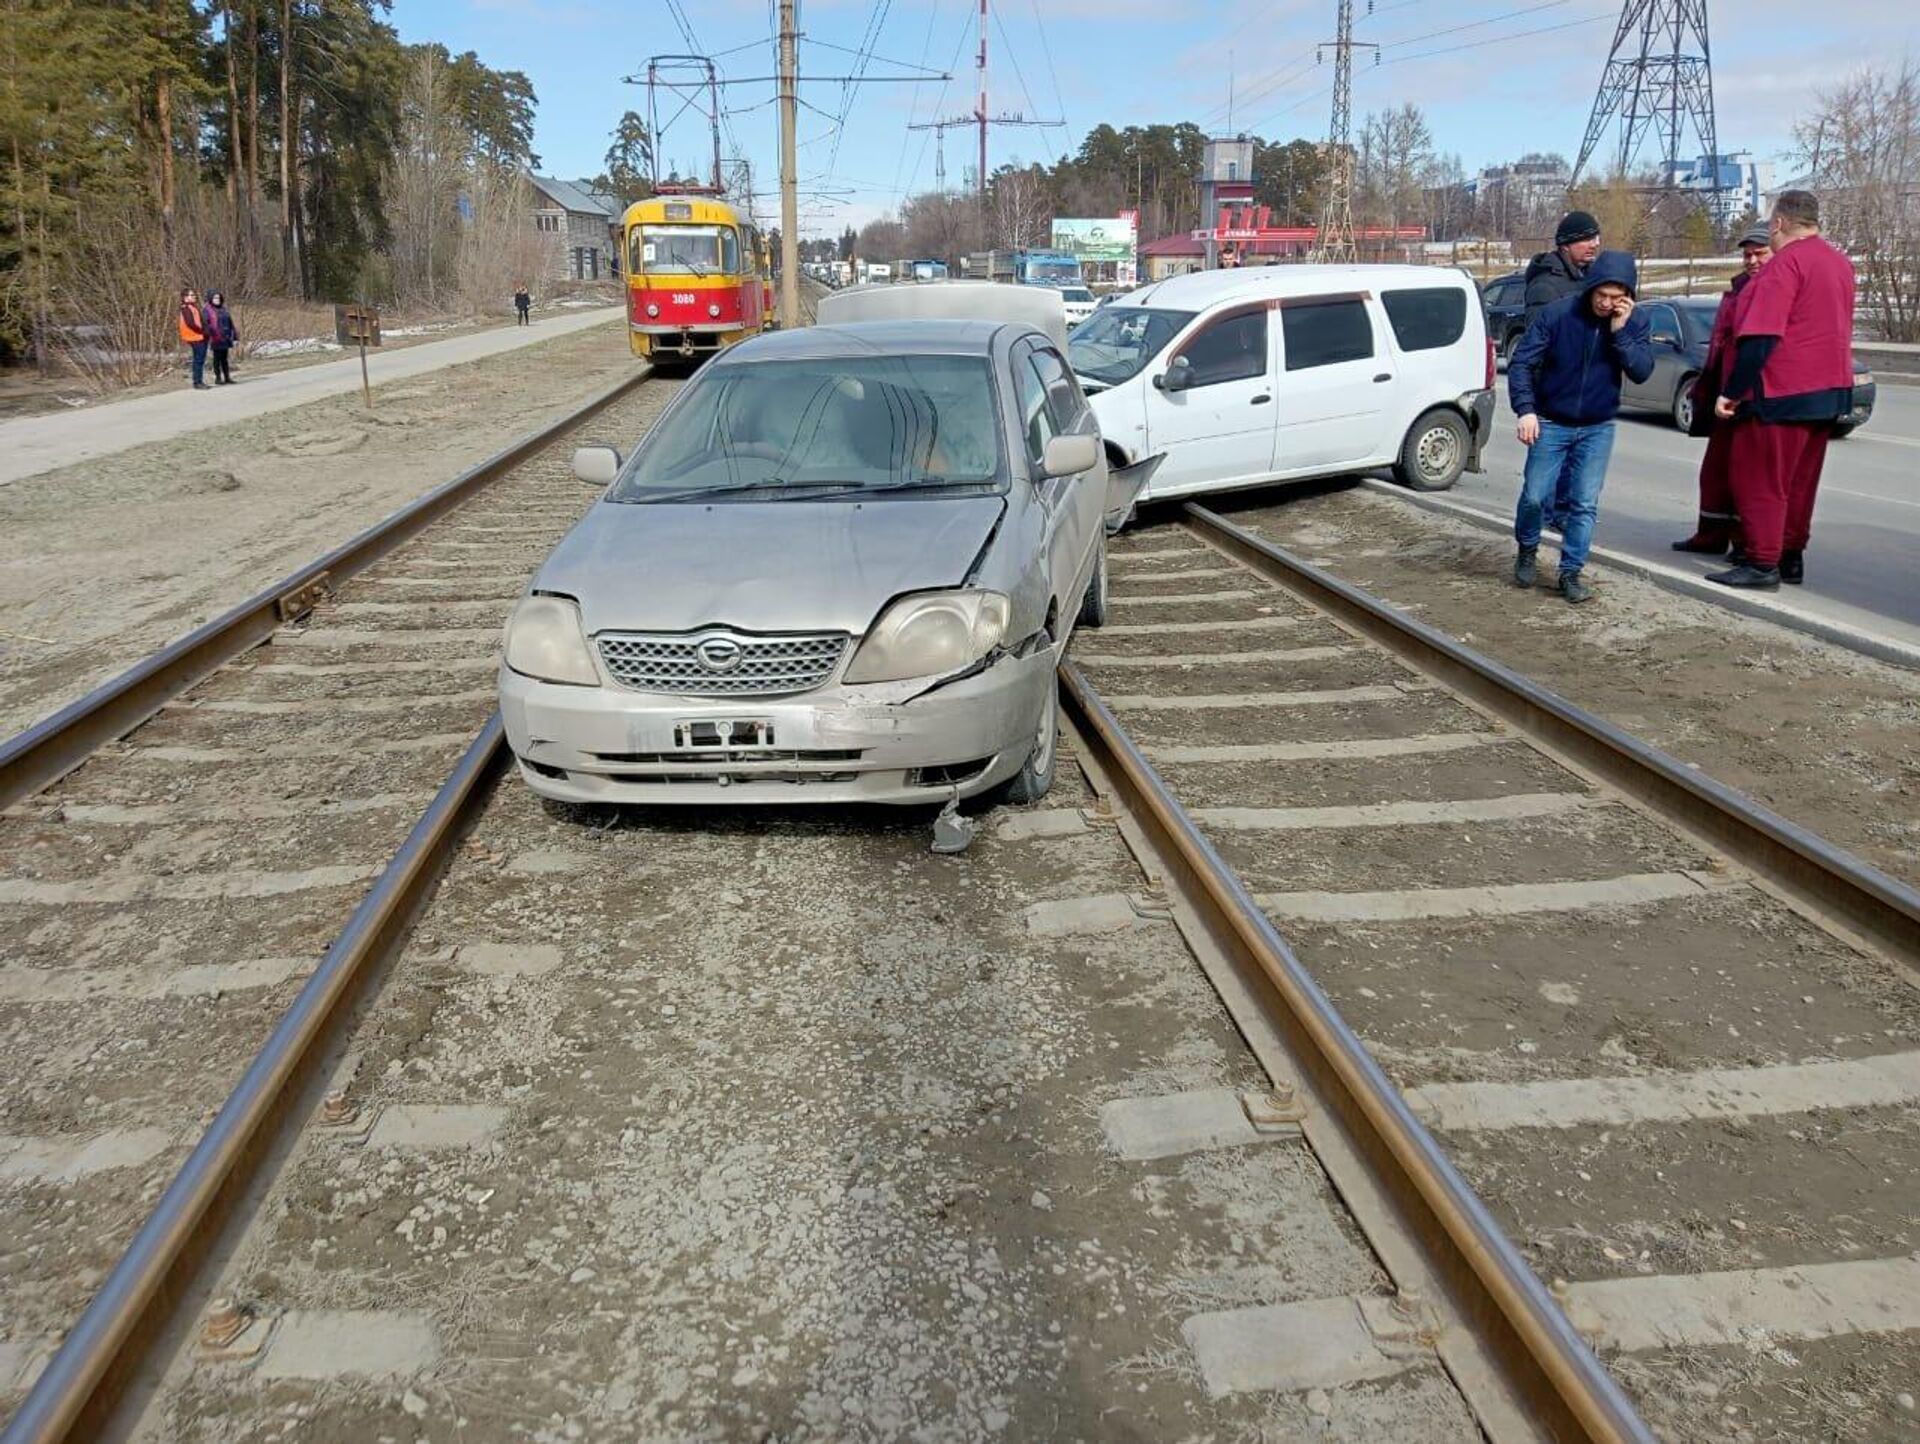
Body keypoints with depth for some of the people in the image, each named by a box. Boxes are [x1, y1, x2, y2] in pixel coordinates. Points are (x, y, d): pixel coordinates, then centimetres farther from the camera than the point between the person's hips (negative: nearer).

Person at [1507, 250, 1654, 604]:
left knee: (1585, 503, -1)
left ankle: (1571, 571, 10)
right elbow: (1521, 362, -12)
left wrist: (1620, 333, -26)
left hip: (1597, 428, 2)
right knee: (1535, 495, -3)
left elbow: (1642, 371, -16)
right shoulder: (1558, 313, -14)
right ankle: (1527, 551, 25)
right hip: (1551, 424, -2)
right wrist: (1525, 409, -23)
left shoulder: (1634, 322, -6)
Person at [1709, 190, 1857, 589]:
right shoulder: (1840, 262, 13)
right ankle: (1791, 557, 21)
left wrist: (1732, 390, -19)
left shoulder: (1785, 264, -16)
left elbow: (1759, 339, -21)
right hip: (1830, 391, 9)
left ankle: (1763, 564, -5)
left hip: (1782, 392, -9)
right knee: (1800, 480, 15)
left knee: (1759, 480, -3)